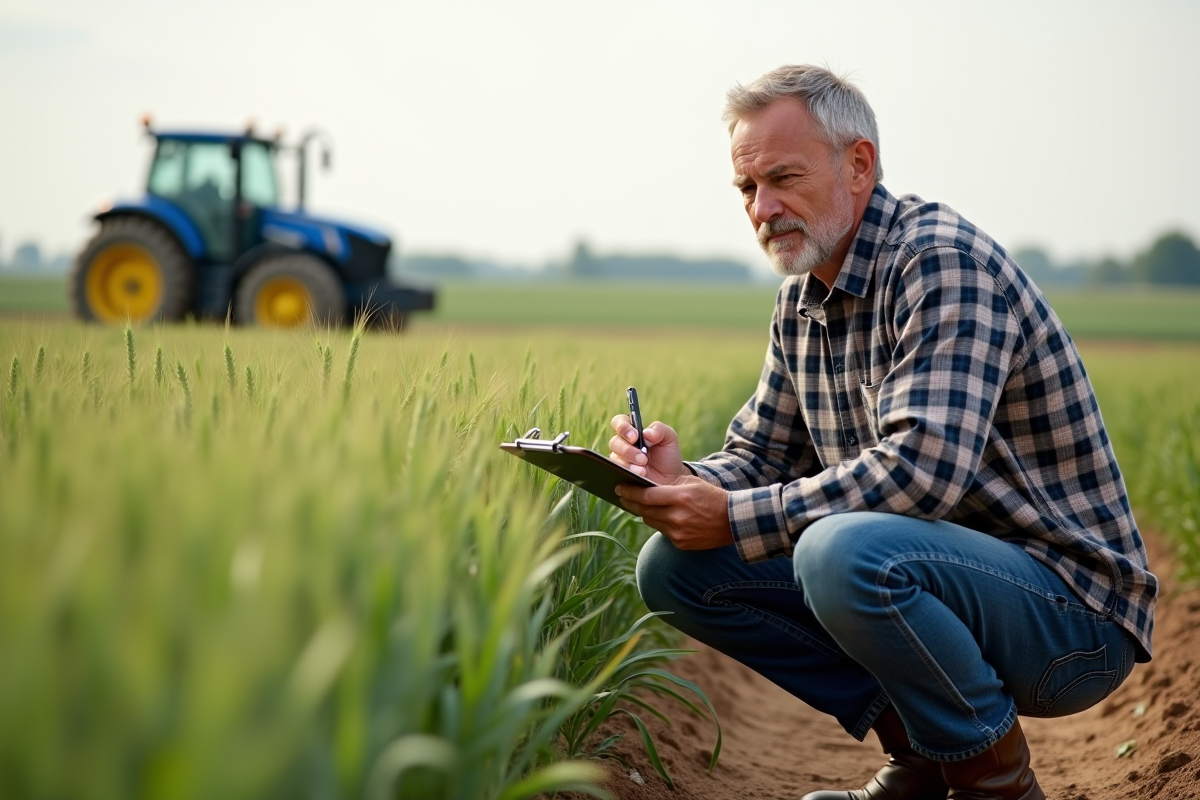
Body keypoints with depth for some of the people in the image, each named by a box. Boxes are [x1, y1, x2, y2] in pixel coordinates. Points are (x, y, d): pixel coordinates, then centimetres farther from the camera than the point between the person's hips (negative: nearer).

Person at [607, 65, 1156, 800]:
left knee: (844, 551, -37)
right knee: (674, 567, 0)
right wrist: (680, 481, -12)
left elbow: (924, 468, -31)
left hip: (1071, 610, -9)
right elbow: (759, 458, 11)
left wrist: (736, 519, -26)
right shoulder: (803, 301, 9)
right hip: (931, 570, 9)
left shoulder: (942, 262, -19)